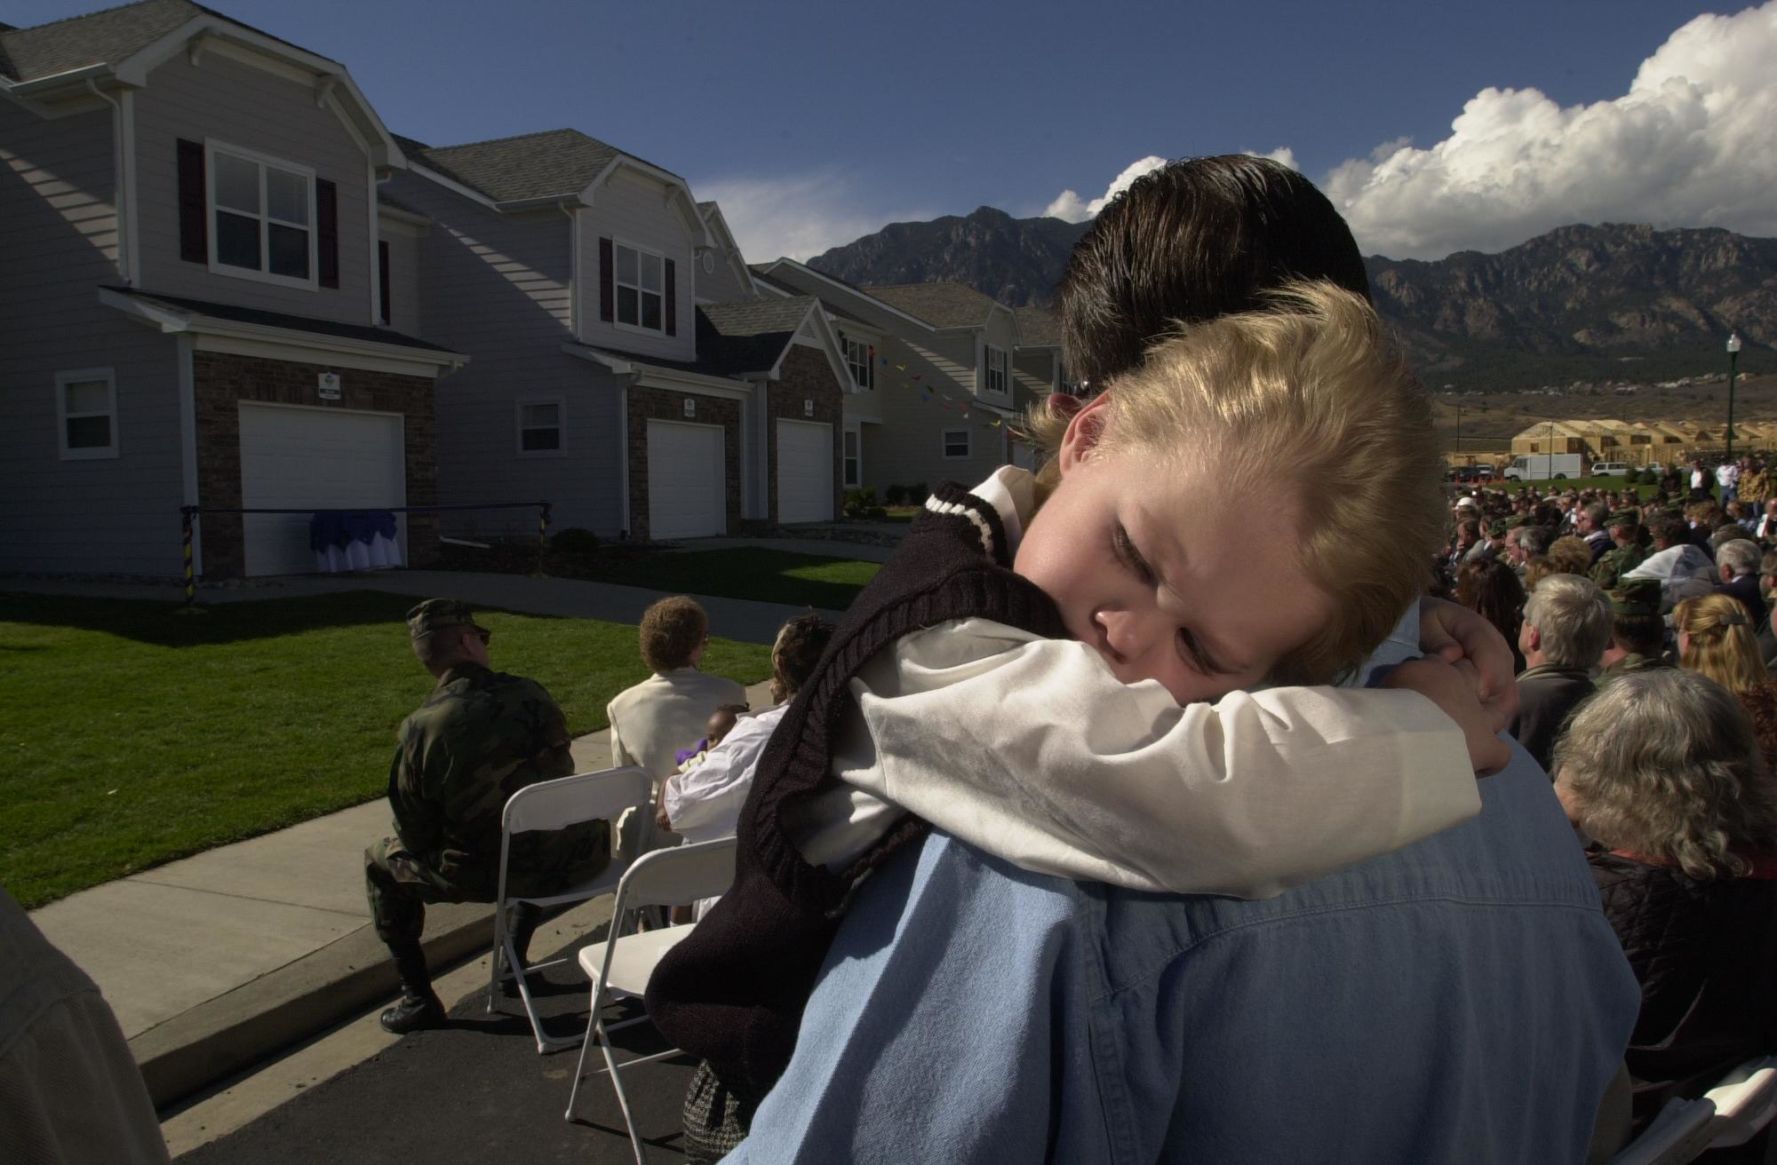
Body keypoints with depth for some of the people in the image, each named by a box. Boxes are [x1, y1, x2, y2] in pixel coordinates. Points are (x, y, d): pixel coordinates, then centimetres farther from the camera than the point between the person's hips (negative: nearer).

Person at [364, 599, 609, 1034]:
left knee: (380, 860, 21)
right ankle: (515, 960, 45)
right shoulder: (532, 695, -5)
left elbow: (415, 836, -7)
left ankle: (418, 998, 22)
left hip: (483, 876, -3)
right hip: (571, 861, 4)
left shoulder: (421, 727, -15)